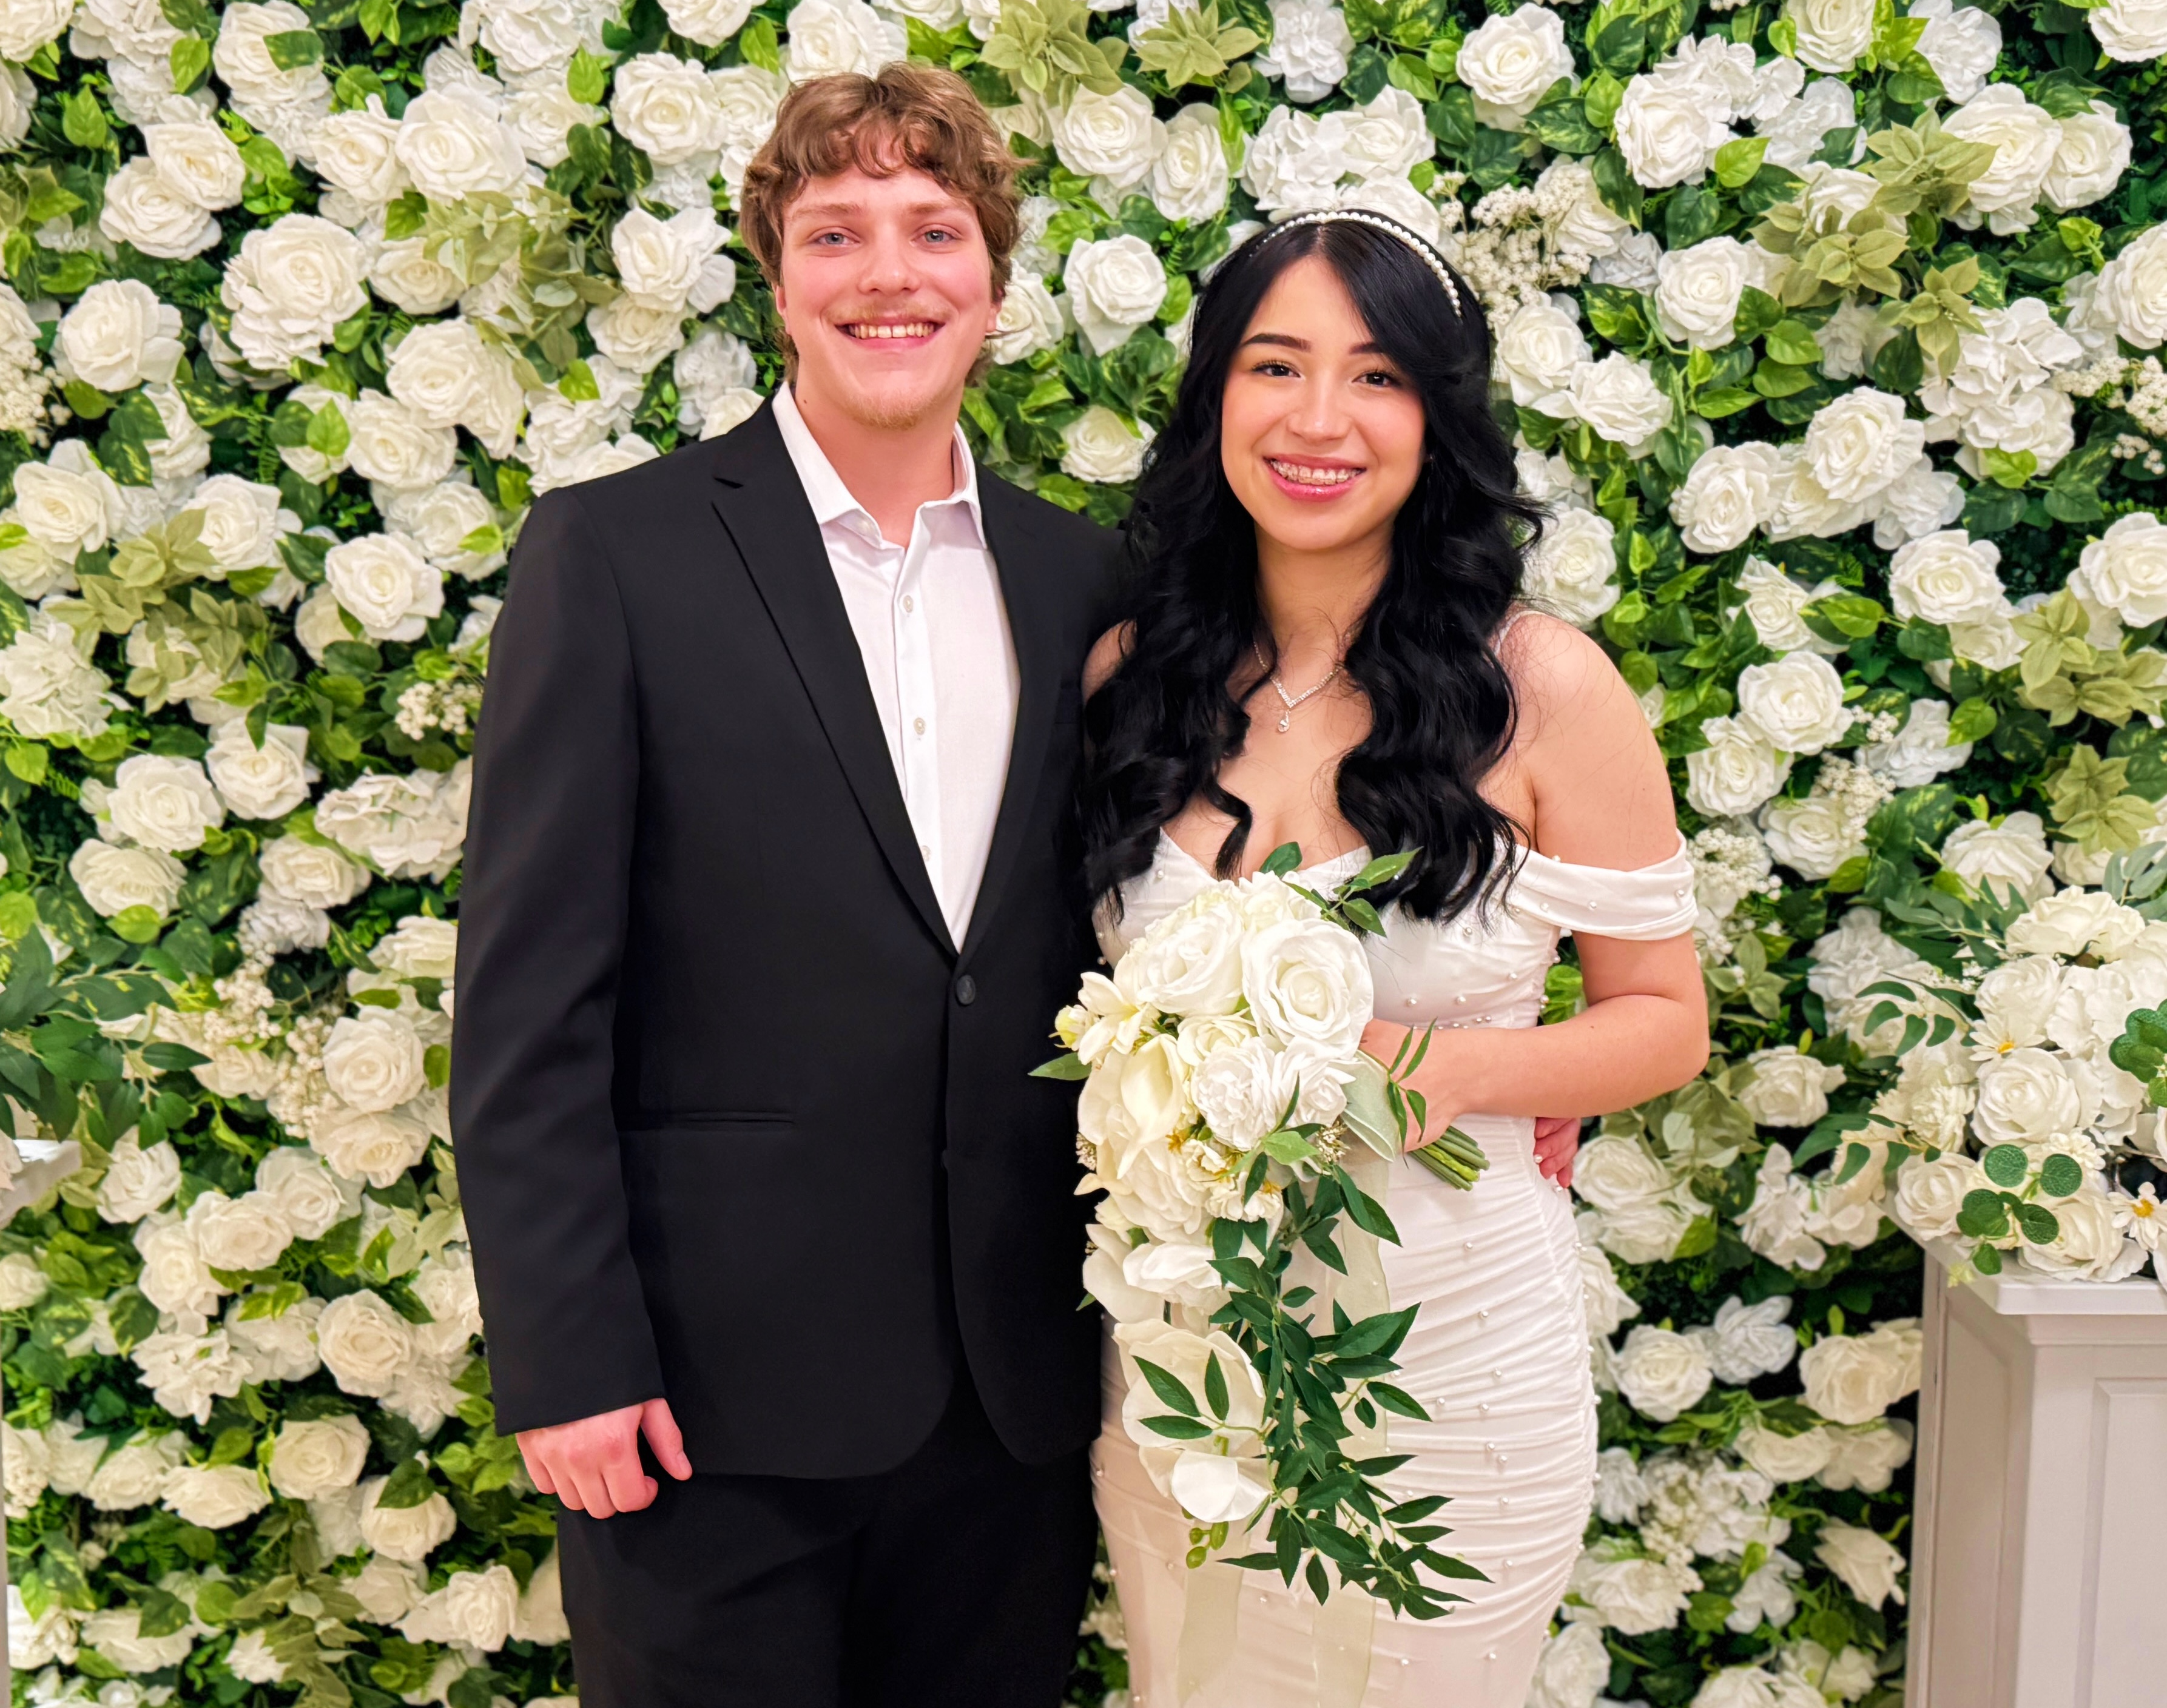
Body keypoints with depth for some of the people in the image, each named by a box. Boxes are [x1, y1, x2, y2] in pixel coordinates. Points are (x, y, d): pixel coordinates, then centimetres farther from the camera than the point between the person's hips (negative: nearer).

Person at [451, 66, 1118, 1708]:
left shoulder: (1076, 575, 5)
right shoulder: (612, 554, -7)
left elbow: (1097, 954, 10)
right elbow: (530, 1003, -9)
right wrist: (566, 1365, -12)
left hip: (1020, 1388, 4)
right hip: (720, 1391, -3)